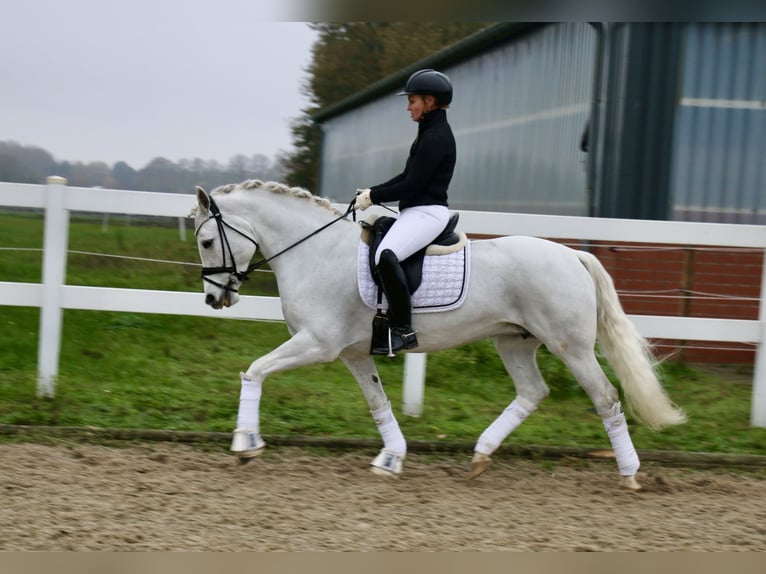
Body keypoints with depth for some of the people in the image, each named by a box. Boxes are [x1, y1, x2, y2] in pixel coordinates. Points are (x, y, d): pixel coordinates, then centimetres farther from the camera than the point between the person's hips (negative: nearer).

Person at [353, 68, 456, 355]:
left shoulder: (436, 137, -14)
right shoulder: (430, 133, 18)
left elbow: (412, 185, -18)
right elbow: (406, 177, 21)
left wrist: (374, 197, -10)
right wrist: (371, 191, 11)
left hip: (427, 213, -12)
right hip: (415, 212, 12)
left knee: (386, 255, -35)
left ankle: (403, 330, -33)